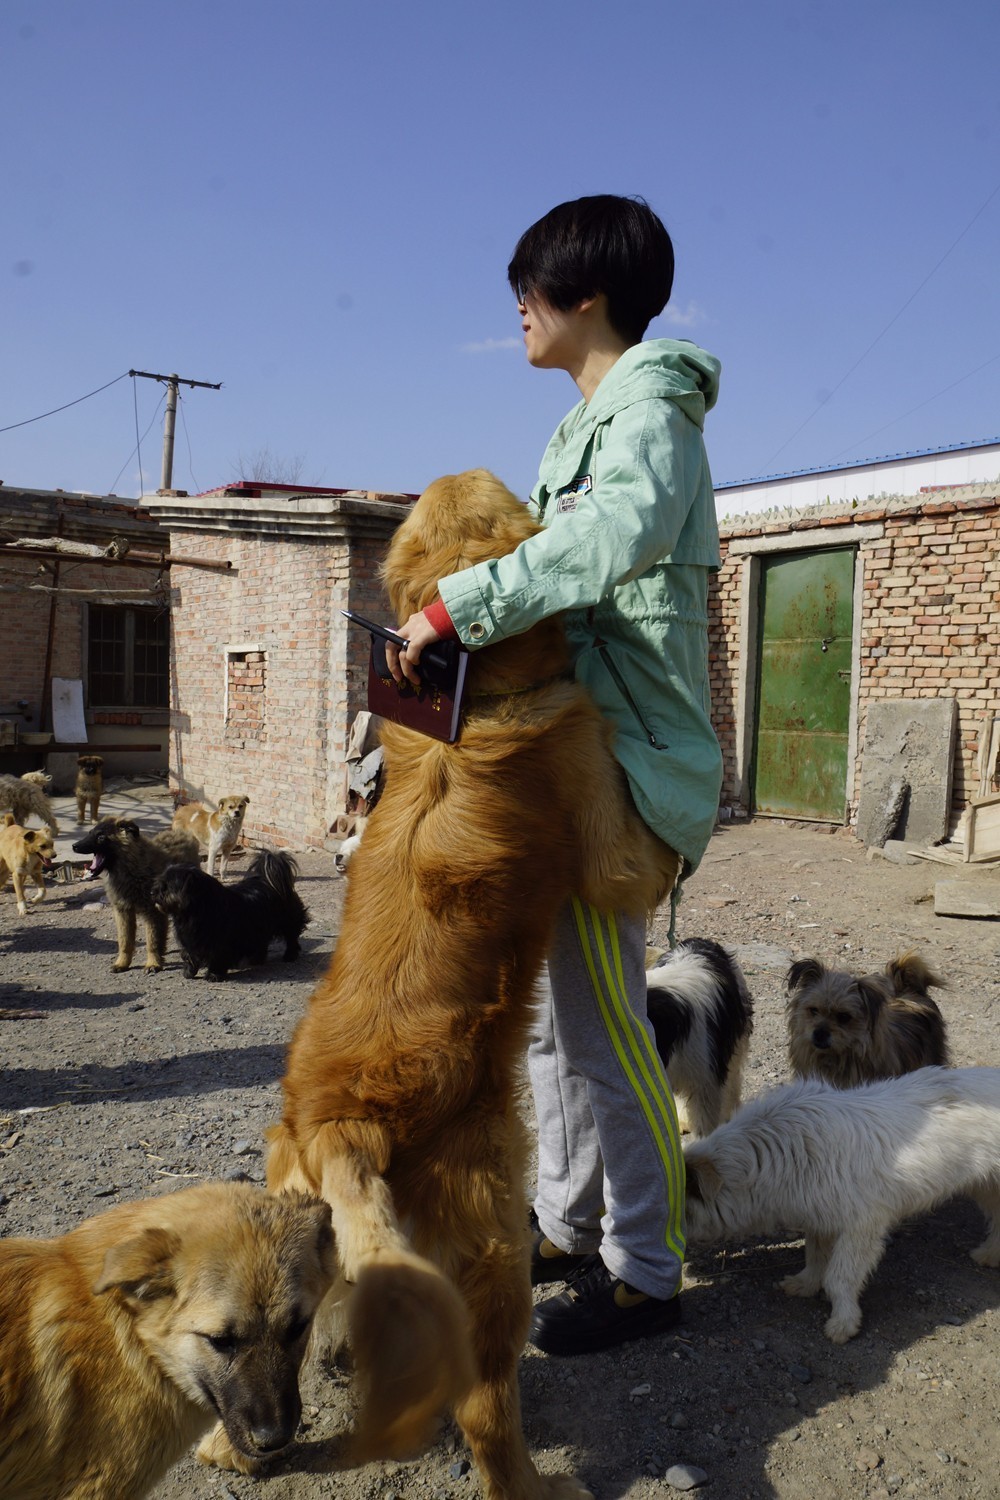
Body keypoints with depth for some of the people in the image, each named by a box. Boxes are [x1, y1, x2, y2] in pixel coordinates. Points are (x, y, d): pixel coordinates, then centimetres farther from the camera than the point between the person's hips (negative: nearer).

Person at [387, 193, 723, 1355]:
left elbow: (625, 530, -33)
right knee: (556, 1011, 15)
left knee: (604, 1022, -4)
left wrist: (459, 603, -33)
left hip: (622, 761, -10)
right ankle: (568, 1230, 29)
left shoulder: (647, 409, -9)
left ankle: (644, 1272, 11)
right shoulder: (593, 421, 21)